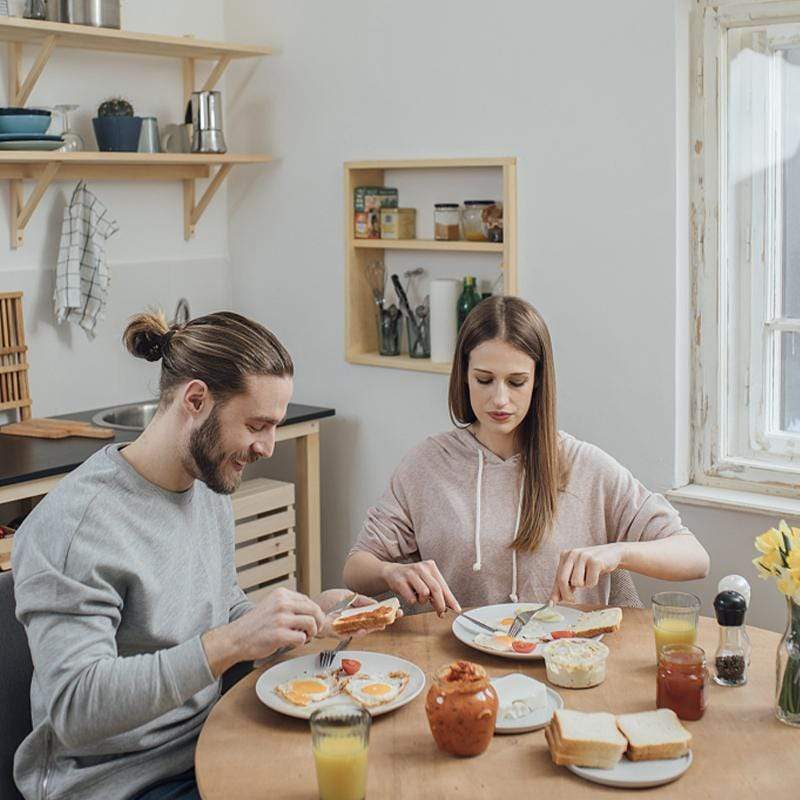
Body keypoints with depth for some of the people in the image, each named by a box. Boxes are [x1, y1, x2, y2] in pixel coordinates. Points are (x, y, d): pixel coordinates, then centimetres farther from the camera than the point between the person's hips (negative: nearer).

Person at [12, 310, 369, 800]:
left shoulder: (210, 488, 4)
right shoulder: (75, 524, -22)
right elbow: (74, 708, -28)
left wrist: (311, 614, -3)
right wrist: (230, 643, -36)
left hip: (206, 748, 8)